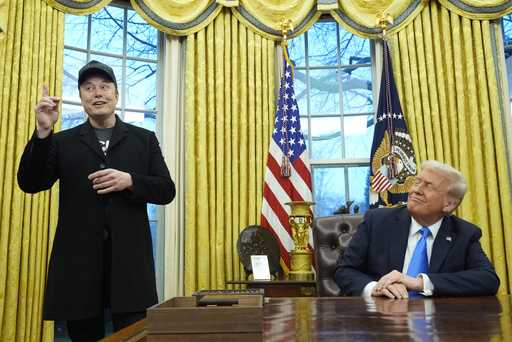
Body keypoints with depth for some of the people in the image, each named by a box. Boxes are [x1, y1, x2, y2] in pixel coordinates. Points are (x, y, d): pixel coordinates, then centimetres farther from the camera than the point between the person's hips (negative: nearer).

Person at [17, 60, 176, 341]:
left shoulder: (144, 139, 11)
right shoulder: (63, 141, 11)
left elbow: (166, 190, 5)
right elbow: (30, 184, 0)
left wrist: (129, 181, -13)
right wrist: (42, 132, -12)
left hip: (129, 260, -1)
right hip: (78, 261, 1)